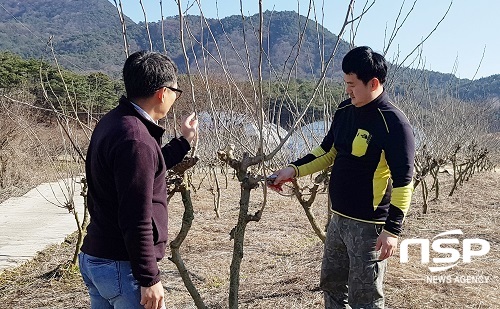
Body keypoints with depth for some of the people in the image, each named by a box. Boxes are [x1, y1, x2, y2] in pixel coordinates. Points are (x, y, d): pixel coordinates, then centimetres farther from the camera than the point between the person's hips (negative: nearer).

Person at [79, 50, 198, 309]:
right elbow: (136, 220, -25)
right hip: (122, 267, -10)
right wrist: (150, 279, -18)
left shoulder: (112, 122, 6)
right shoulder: (135, 140, -24)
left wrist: (184, 141, 25)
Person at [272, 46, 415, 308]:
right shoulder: (345, 110, 4)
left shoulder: (394, 123, -20)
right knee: (332, 286, 22)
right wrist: (294, 169, 2)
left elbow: (403, 181, -19)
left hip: (368, 226, -8)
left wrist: (393, 229, -20)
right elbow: (328, 151, 14)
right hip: (339, 219, 8)